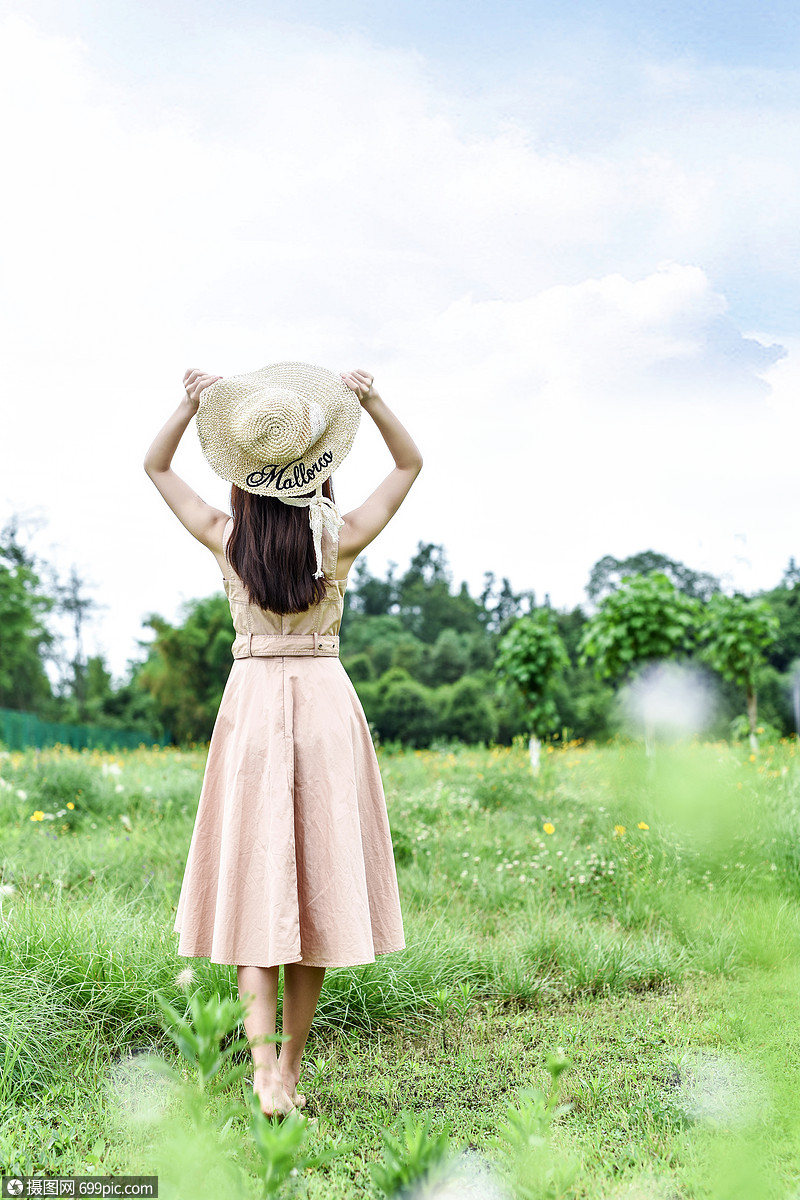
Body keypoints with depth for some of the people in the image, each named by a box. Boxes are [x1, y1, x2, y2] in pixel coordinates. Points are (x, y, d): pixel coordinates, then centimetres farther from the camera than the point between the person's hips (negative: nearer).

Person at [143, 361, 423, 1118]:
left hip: (251, 701, 0)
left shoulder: (227, 539, -3)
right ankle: (290, 1065, 16)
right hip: (325, 702, 0)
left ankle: (263, 1067, -10)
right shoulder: (341, 540, -4)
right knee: (316, 884, 7)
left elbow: (155, 466, 12)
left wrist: (192, 405, -2)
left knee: (258, 882, 1)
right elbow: (409, 464, 10)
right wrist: (371, 402, -4)